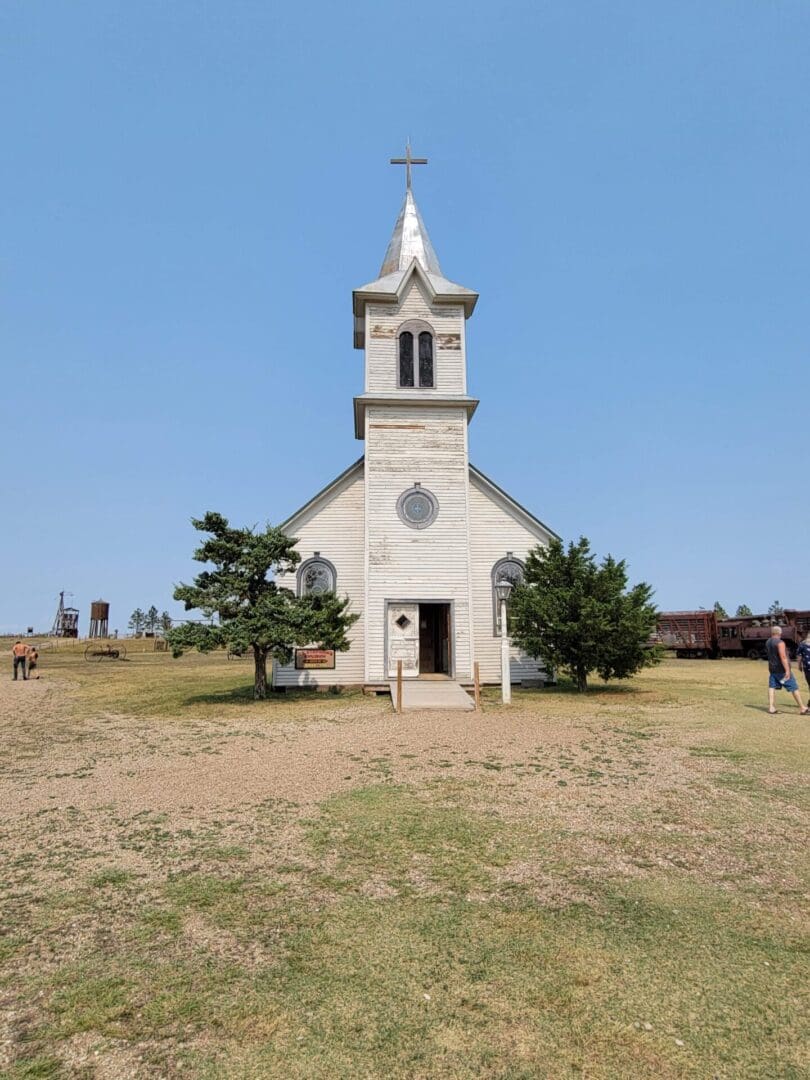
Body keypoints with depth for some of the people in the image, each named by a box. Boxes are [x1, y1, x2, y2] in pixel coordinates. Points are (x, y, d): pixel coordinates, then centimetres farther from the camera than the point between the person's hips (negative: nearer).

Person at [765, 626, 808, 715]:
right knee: (794, 688, 1)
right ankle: (802, 708, 6)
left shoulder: (767, 642, 8)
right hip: (782, 669, -7)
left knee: (772, 687, 5)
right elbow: (783, 657, -22)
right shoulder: (780, 642, -15)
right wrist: (787, 670, -23)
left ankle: (771, 707, -3)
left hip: (772, 669, 7)